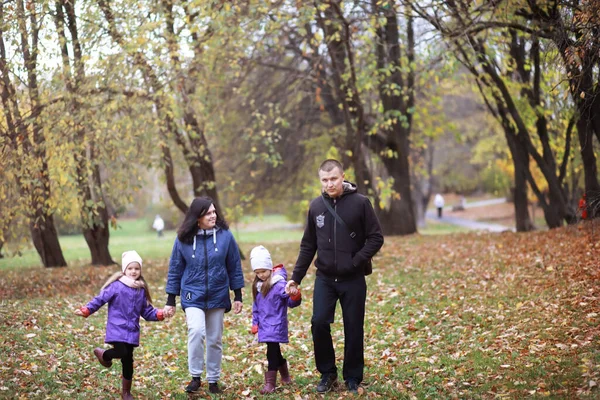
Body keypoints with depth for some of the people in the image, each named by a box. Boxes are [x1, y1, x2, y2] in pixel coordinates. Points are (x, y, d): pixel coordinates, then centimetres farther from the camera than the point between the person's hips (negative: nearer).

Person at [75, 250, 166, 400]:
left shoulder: (142, 290, 7)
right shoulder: (116, 286, -8)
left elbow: (147, 312, 9)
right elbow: (100, 299, -8)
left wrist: (161, 314, -7)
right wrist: (85, 310, -18)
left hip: (132, 331, 5)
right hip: (117, 329, -4)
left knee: (128, 361, 7)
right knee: (121, 352, -24)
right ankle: (103, 354, 10)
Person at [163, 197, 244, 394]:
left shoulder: (225, 236, -7)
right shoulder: (183, 239, -7)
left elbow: (234, 267, 2)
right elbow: (175, 270, 1)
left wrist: (238, 296, 4)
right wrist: (171, 300, 3)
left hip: (218, 296, 1)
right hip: (193, 296, -1)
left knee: (215, 339, 9)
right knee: (196, 331, -22)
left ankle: (213, 380, 25)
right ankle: (195, 377, -8)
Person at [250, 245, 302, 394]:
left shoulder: (279, 284, -14)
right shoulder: (258, 285, 9)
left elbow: (291, 302, -19)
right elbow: (256, 306, 17)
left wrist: (295, 297, -40)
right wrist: (255, 323, 16)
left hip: (276, 324, -7)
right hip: (264, 324, 7)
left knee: (272, 351, -10)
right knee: (275, 350, 18)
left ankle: (270, 383, -6)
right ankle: (285, 375, 37)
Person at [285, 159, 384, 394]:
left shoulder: (360, 203, -7)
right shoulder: (316, 206, 4)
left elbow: (376, 238, -5)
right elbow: (308, 245, 10)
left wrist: (356, 261, -16)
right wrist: (296, 277, 6)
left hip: (353, 279, -2)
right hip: (324, 278, 2)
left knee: (353, 330, 4)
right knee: (319, 323, -9)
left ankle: (353, 378, 20)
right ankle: (327, 373, 10)